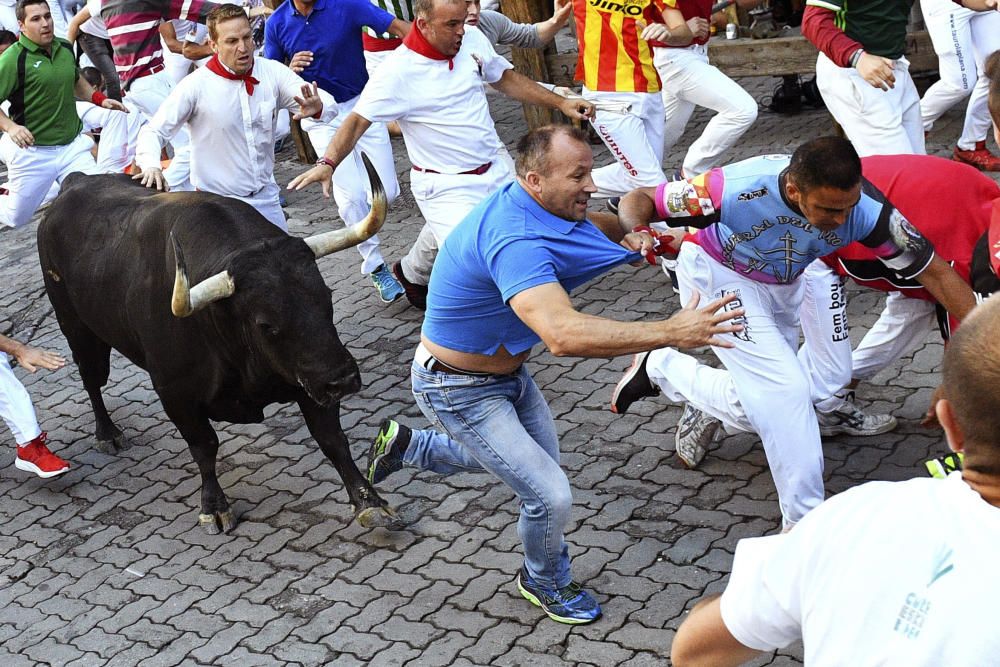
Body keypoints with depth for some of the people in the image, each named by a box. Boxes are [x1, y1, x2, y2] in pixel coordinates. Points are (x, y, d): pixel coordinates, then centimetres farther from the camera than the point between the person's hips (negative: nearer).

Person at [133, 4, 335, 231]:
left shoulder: (273, 72, -6)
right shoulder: (196, 85, -14)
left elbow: (329, 103, -10)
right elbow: (153, 131, -9)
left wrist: (317, 106, -35)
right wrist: (151, 165, -30)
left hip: (266, 198, 4)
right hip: (217, 203, -4)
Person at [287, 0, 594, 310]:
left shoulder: (473, 39, -2)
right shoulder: (397, 71, -19)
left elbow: (506, 79, 12)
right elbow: (357, 121, -18)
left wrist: (560, 103, 8)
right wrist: (328, 163, -33)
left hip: (497, 168, 7)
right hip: (446, 187, -7)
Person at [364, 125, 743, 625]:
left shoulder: (531, 205, -9)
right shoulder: (515, 241, -38)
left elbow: (587, 225, 14)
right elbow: (565, 335, -52)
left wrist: (627, 233, -10)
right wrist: (671, 333, -49)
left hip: (506, 370, 9)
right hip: (460, 390, -9)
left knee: (539, 456, 28)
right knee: (550, 495, -11)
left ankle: (405, 446, 41)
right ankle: (546, 582, 23)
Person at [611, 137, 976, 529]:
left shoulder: (867, 210, -31)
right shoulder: (737, 189, -39)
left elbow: (935, 273, -21)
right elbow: (640, 200, -28)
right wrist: (637, 235, -50)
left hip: (785, 284, 5)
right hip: (718, 276, -5)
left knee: (769, 404, 10)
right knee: (786, 390, -19)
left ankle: (663, 368, 32)